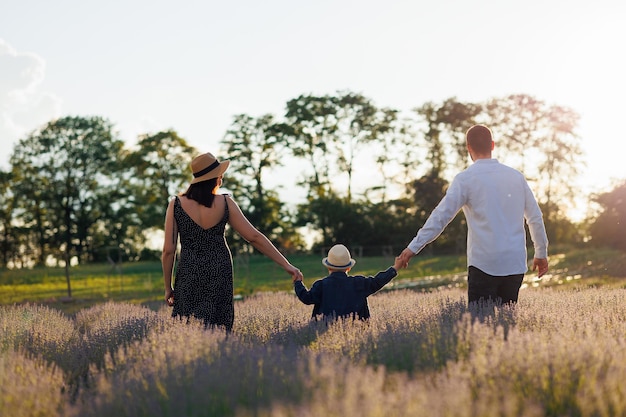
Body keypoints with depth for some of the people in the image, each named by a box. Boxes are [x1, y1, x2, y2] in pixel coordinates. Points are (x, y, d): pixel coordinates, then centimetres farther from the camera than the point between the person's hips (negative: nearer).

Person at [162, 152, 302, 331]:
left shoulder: (176, 204, -4)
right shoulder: (225, 203, -4)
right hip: (220, 274, 1)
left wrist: (168, 287, 6)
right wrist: (286, 264, 1)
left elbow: (168, 250, -5)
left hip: (189, 273, -1)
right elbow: (254, 237, -4)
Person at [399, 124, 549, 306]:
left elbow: (440, 216, -9)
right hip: (516, 264, 5)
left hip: (483, 265, -4)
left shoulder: (465, 179, -5)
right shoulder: (516, 176, 9)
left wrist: (413, 247, -5)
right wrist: (541, 253, 24)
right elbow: (536, 217, 12)